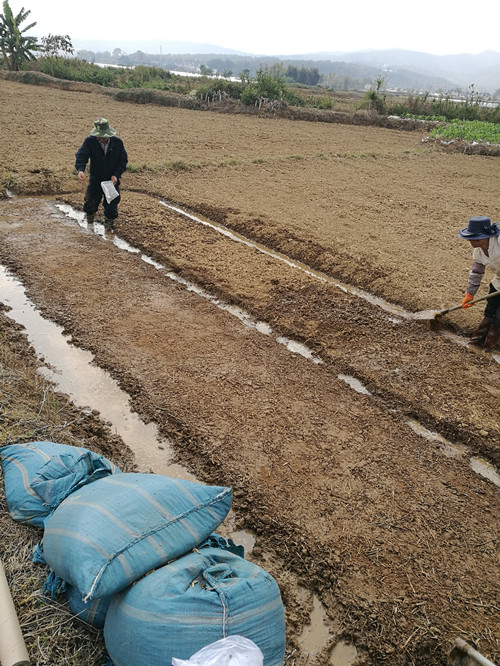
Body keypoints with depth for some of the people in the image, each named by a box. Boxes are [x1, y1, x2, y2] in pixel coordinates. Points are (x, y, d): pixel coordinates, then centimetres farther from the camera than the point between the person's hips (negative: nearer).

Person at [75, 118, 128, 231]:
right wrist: (80, 169, -44)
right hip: (95, 180, 0)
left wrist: (116, 175, -17)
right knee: (90, 204, 8)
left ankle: (108, 226, 33)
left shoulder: (118, 143, -8)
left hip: (112, 181, 0)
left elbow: (123, 161, -2)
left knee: (111, 208, 4)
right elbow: (81, 156, -23)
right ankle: (90, 224, 40)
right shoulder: (89, 141, -12)